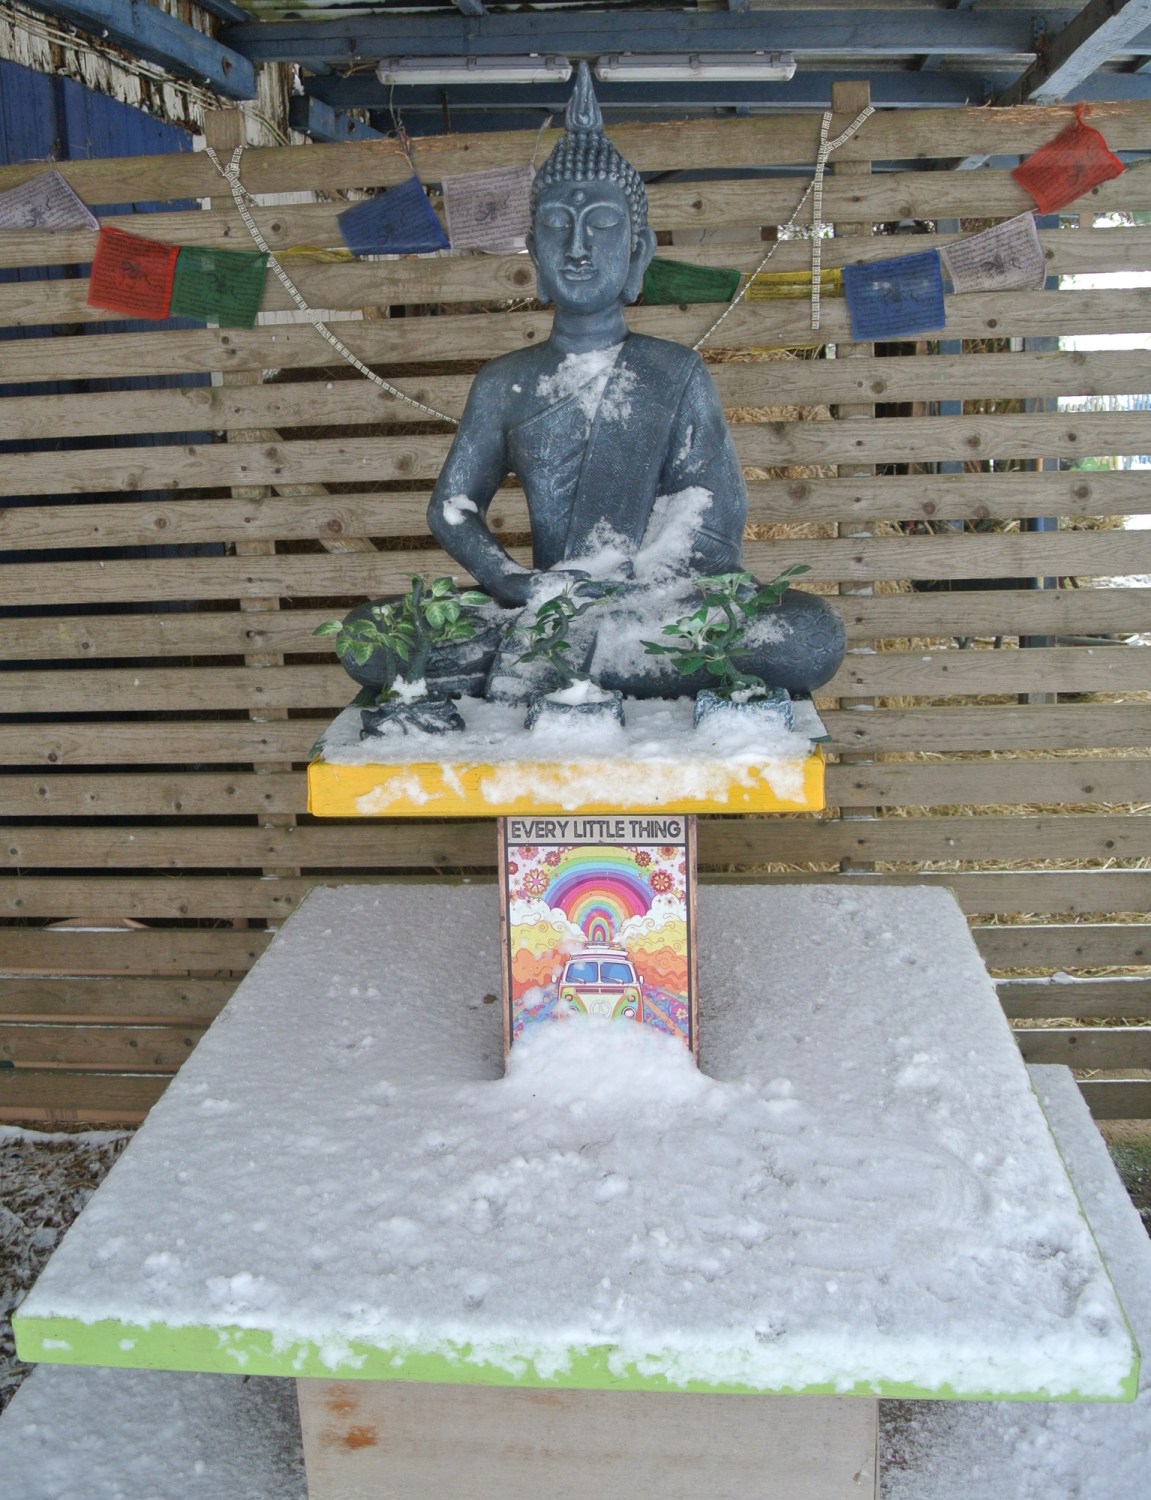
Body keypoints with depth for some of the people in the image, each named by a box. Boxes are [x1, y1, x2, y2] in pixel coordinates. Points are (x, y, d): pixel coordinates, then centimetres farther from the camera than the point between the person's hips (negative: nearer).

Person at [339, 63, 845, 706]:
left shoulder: (677, 376, 4)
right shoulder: (506, 384, 9)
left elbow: (710, 532, -4)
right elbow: (452, 509, 10)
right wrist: (522, 587, -13)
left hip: (659, 611, 0)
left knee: (814, 636, -30)